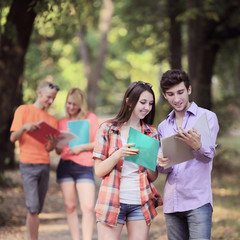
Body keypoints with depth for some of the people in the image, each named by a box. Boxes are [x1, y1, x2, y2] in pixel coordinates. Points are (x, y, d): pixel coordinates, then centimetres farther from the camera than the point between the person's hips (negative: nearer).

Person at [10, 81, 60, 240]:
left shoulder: (52, 120, 15)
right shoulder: (23, 110, 4)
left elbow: (48, 149, 11)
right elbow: (13, 138, -2)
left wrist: (53, 143, -13)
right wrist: (24, 127, -22)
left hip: (45, 165, 4)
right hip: (28, 165, -4)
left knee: (38, 209, 4)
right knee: (33, 208, -13)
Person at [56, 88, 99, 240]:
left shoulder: (91, 118, 7)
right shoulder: (62, 122, 16)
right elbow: (59, 150, 16)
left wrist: (81, 147, -11)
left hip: (84, 166, -3)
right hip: (65, 166, 3)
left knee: (88, 207, -14)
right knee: (70, 206, 3)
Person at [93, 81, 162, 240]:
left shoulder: (152, 133, 10)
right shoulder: (108, 129, 2)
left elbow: (153, 177, 9)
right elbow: (99, 171, -1)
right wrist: (119, 154, -17)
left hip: (140, 203, 3)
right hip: (112, 201, -3)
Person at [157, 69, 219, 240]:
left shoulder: (207, 117, 2)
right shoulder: (164, 126, 17)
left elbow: (208, 156, -11)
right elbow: (163, 168, 14)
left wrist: (197, 146, -35)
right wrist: (162, 164, -11)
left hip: (198, 200, -5)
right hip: (172, 201, 5)